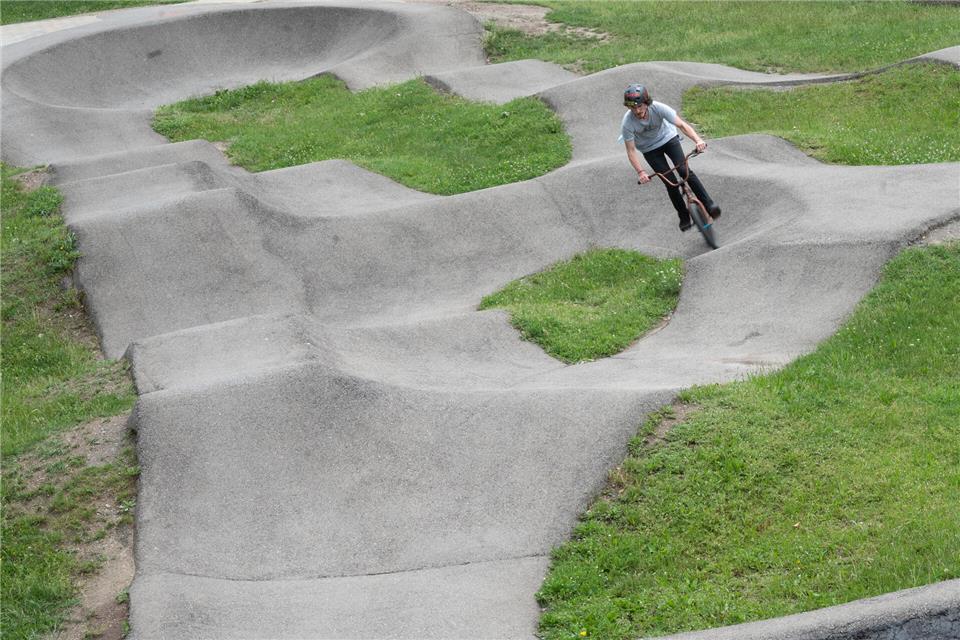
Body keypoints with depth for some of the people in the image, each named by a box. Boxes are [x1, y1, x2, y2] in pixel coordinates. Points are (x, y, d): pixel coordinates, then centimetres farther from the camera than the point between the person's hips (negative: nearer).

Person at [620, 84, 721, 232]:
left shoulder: (658, 108, -31)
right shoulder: (627, 123, -30)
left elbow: (681, 124, -33)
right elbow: (631, 151, -22)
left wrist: (698, 140, -48)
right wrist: (640, 172, -35)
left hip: (668, 138, 0)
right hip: (650, 149, 0)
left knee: (685, 170, -21)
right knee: (671, 182, -9)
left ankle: (709, 204, -16)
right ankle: (684, 218, 9)